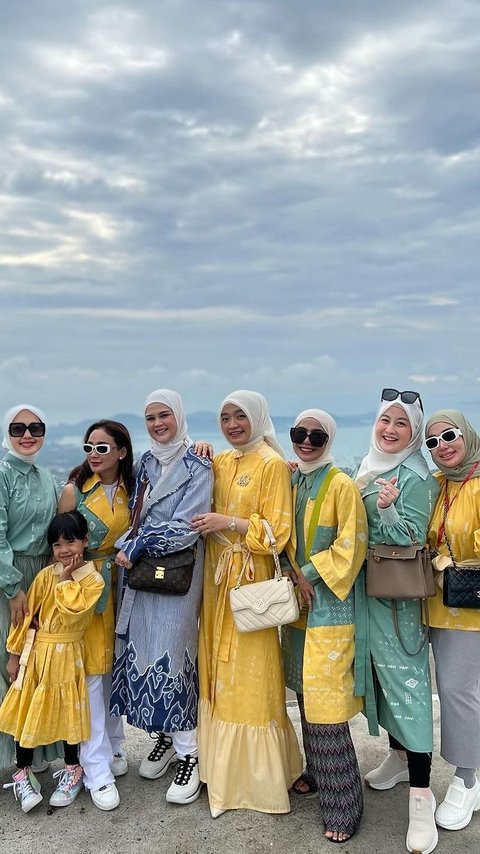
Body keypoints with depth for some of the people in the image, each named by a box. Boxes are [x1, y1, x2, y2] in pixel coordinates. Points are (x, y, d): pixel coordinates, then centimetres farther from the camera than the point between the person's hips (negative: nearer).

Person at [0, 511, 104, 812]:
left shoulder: (93, 579, -8)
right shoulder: (45, 576, -3)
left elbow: (72, 610, -22)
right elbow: (26, 616, 0)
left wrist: (65, 580, -13)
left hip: (68, 656, -2)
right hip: (37, 652, 2)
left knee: (68, 714, 9)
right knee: (27, 712, 5)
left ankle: (72, 770, 28)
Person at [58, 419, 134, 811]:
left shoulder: (132, 490, 1)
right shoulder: (75, 490, -8)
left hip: (119, 587, 3)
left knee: (114, 667, 12)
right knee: (90, 672, -2)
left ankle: (113, 746, 30)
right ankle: (97, 771, 7)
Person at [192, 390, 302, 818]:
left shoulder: (272, 464, -9)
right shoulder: (219, 462, 10)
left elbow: (277, 531, -12)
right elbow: (205, 511, 17)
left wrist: (229, 522, -18)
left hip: (251, 577, -6)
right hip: (217, 574, 7)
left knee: (249, 674, 1)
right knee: (219, 669, 12)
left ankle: (260, 776, 17)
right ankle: (224, 767, 28)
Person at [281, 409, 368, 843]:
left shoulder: (342, 485, -11)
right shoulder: (290, 482, 8)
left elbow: (351, 546, -14)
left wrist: (310, 576, -14)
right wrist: (294, 577, -2)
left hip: (329, 604, -6)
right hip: (296, 600, 7)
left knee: (324, 702, -7)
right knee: (306, 693, 16)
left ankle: (342, 803, 6)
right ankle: (318, 773, 34)